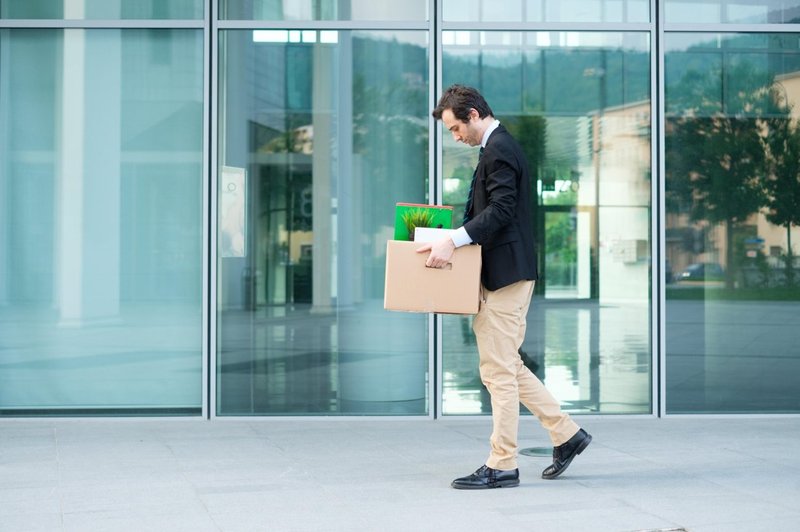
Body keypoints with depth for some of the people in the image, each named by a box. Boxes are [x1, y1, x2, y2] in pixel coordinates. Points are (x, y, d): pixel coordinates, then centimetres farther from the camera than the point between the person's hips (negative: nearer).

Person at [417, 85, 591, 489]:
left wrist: (453, 241, -27)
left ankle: (502, 466, 0)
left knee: (499, 369, -6)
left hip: (506, 274, -11)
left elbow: (501, 210, -23)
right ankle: (566, 434, 19)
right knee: (505, 365, 14)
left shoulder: (498, 150, -13)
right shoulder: (499, 147, 19)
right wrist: (455, 238, 15)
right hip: (501, 273, 11)